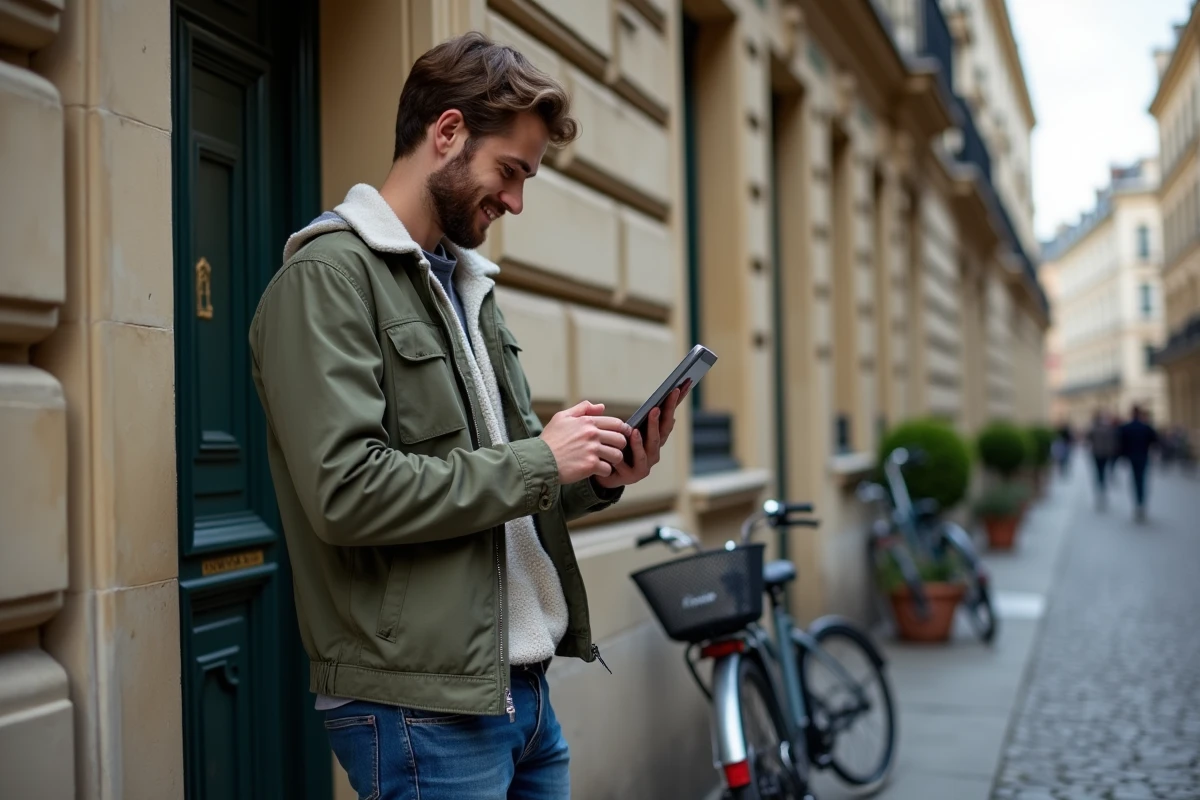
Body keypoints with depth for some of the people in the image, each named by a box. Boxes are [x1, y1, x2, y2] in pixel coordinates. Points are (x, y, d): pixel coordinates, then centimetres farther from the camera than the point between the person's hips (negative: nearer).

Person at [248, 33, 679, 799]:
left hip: (523, 683, 8)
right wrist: (538, 461, -16)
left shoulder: (468, 281, 15)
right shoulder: (329, 276, -11)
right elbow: (346, 491, -22)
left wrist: (596, 479, 0)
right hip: (421, 705, -8)